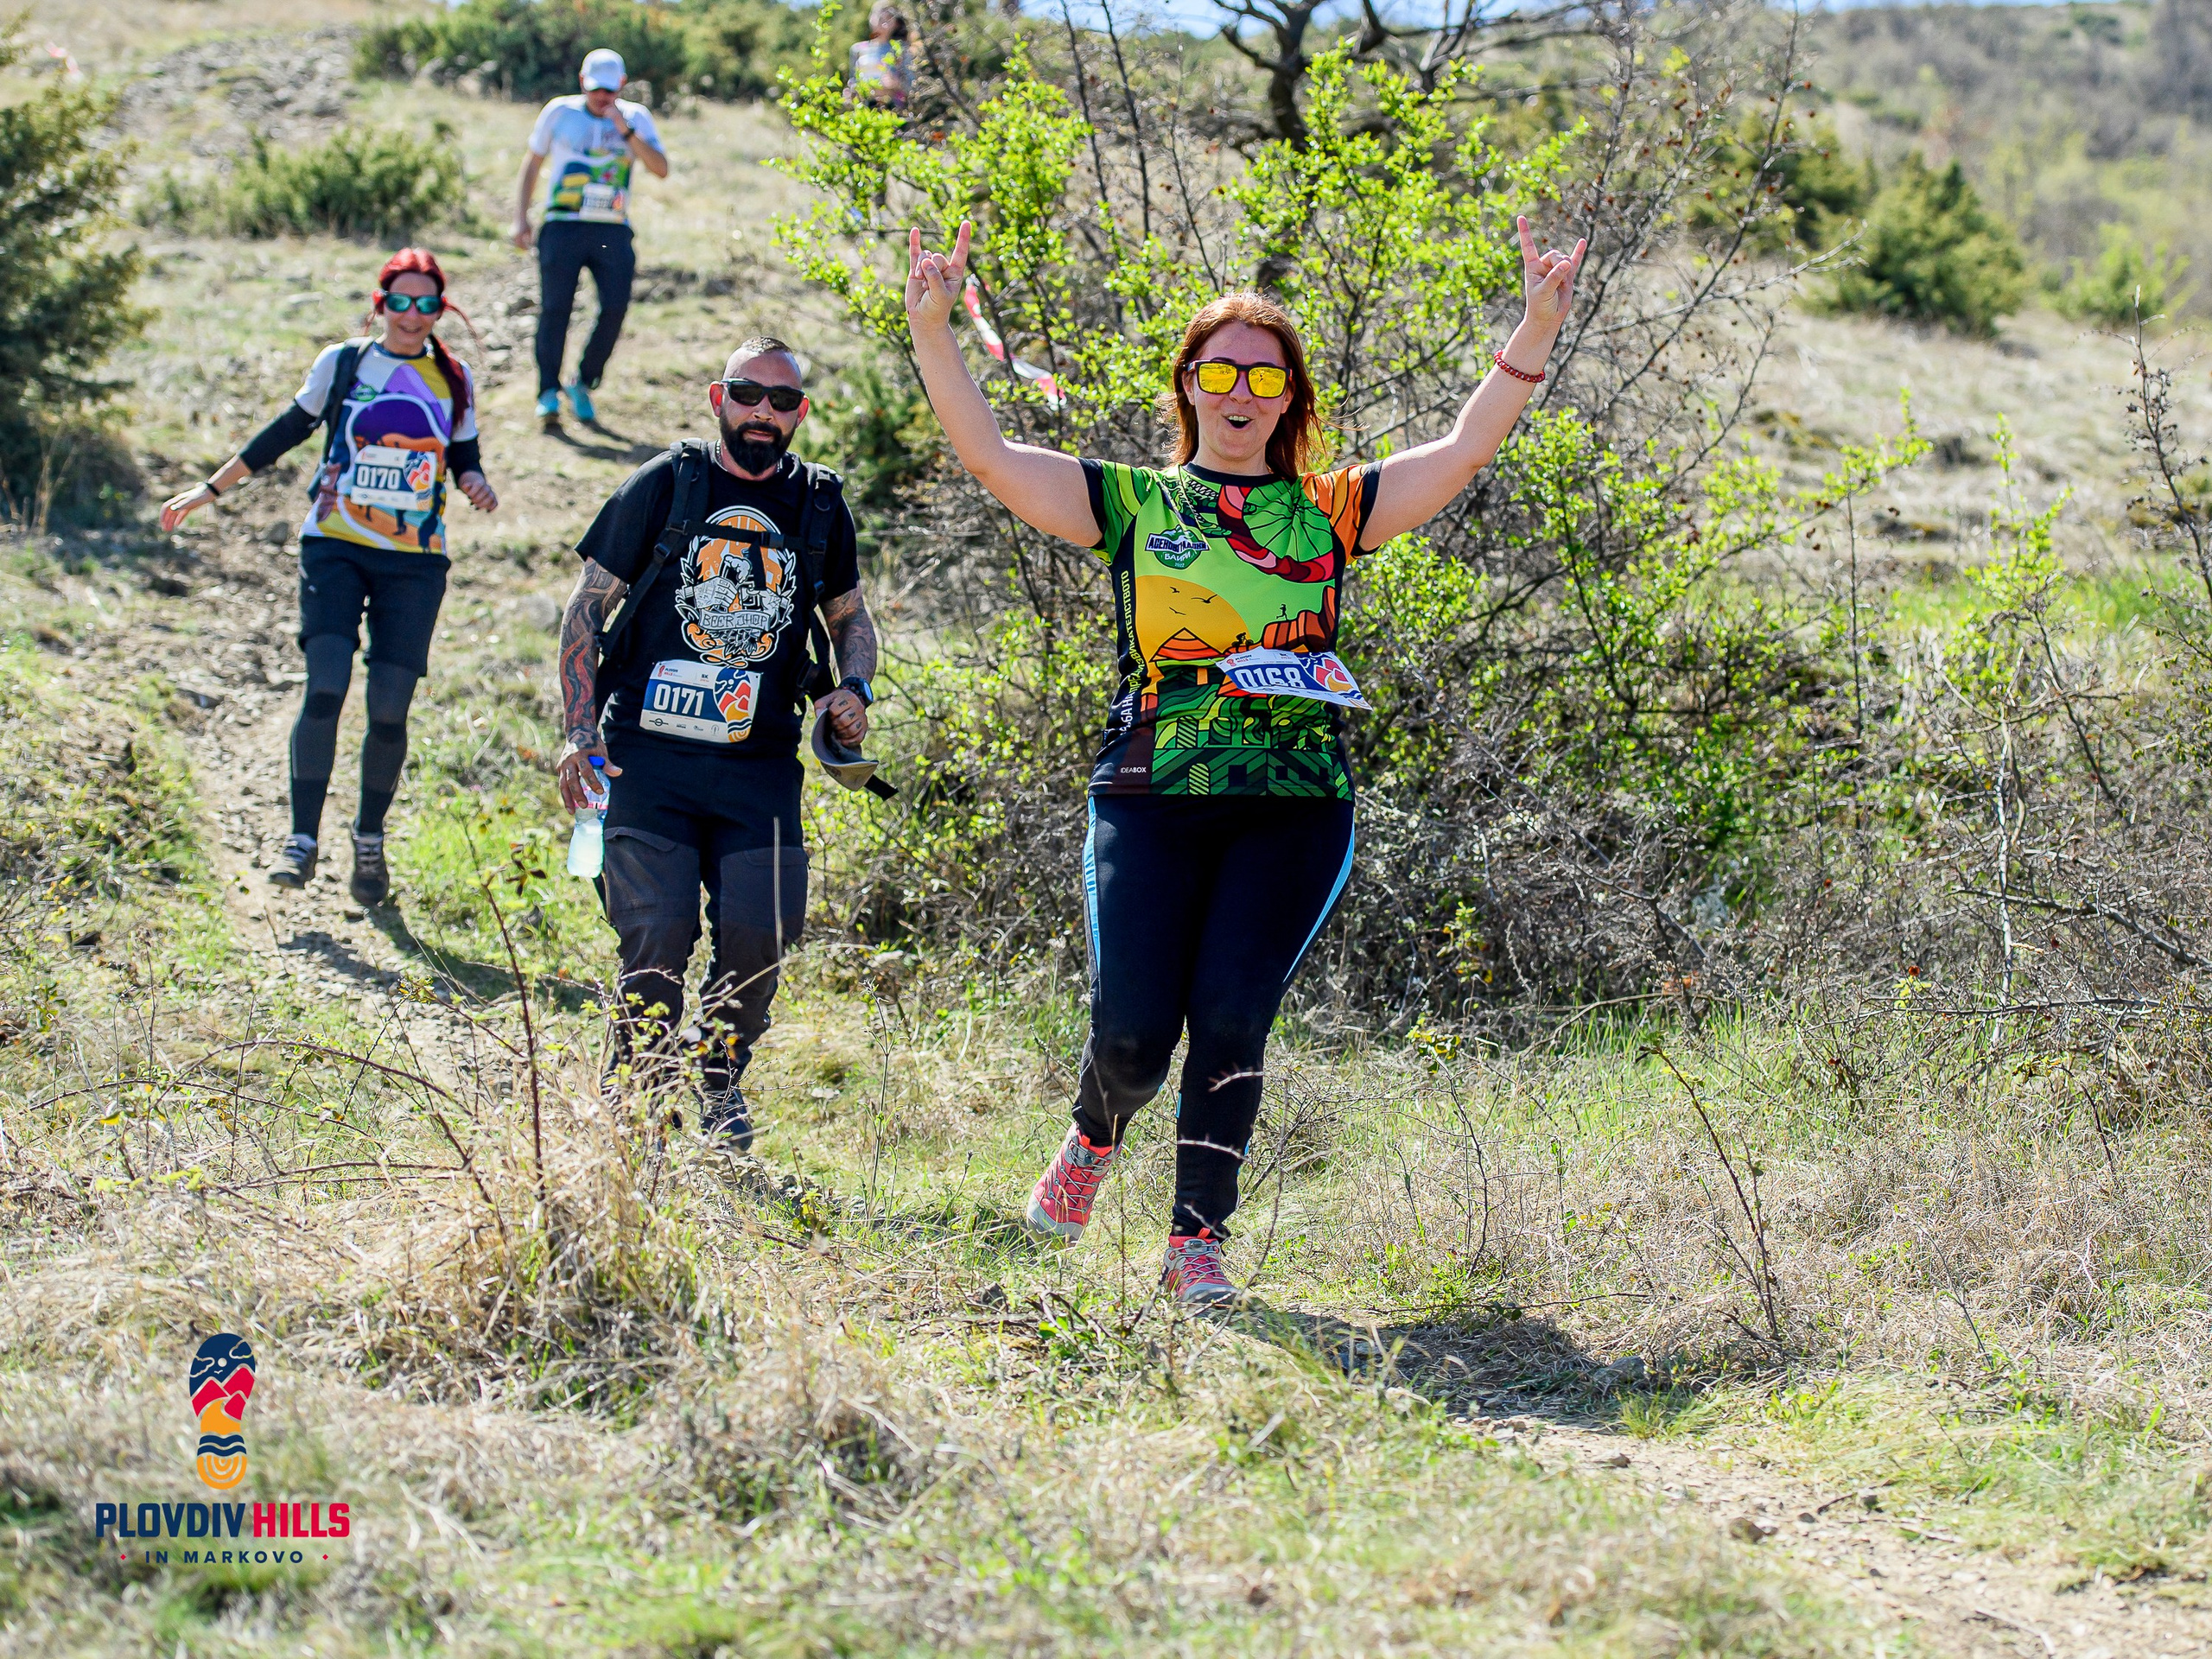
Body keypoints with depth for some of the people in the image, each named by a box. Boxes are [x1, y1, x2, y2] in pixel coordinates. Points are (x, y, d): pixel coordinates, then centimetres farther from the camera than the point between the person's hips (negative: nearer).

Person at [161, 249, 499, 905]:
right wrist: (210, 490, 14)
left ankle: (370, 838, 20)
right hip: (335, 548, -1)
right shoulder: (341, 363, 2)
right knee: (325, 685, -18)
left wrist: (475, 483, -8)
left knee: (389, 709, -3)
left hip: (415, 561, 1)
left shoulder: (454, 379, 6)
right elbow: (286, 432, 11)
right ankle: (302, 840, -10)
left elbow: (463, 457, 16)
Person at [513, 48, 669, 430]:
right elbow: (533, 164, 15)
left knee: (615, 309, -9)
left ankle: (584, 384, 8)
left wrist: (625, 129, -13)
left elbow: (661, 169, -4)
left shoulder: (636, 117, 8)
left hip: (613, 231, 1)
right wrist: (521, 217, 8)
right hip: (563, 227, -1)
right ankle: (548, 392, -5)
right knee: (555, 308, -9)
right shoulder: (559, 112, 7)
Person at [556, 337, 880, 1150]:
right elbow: (585, 611, 5)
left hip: (760, 768, 2)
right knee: (656, 938, -12)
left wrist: (854, 688, 3)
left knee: (760, 935, -10)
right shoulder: (662, 487, 2)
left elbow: (851, 617, 25)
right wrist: (582, 737, -4)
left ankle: (720, 1081, 18)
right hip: (647, 755, -2)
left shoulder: (819, 505, 10)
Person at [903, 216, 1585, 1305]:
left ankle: (1198, 1243, -1)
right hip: (1152, 798, 0)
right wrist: (933, 330, -10)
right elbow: (986, 454, 2)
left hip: (1293, 806, 0)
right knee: (1135, 1030, -5)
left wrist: (1537, 334, -7)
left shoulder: (1329, 512, 11)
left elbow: (1465, 450, 4)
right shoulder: (1133, 504, 9)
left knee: (1231, 1017, -12)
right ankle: (1094, 1138, 31)